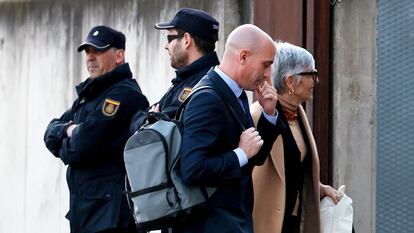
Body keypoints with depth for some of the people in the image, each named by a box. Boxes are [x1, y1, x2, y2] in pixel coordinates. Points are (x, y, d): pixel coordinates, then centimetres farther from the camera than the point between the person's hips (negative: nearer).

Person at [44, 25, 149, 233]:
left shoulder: (125, 95, -14)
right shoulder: (88, 94, 19)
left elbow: (81, 148, -19)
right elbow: (50, 133, 15)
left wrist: (64, 149, 3)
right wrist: (68, 130, -7)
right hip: (84, 207, 10)